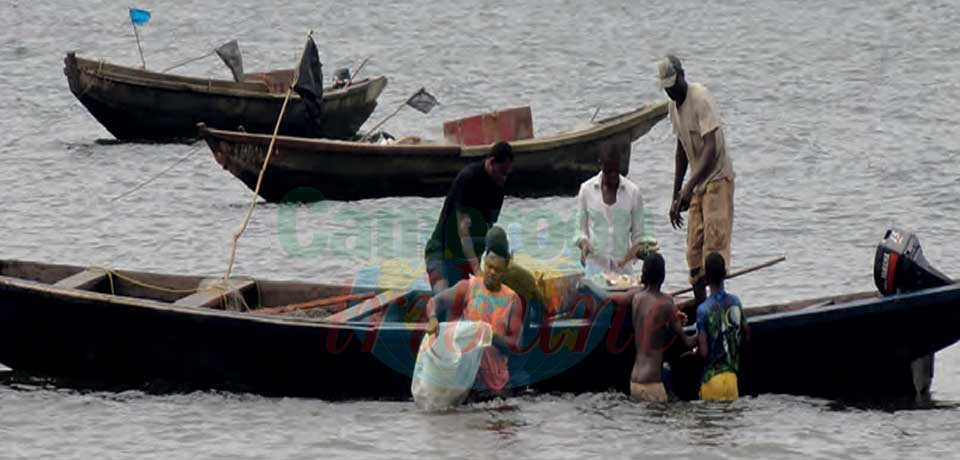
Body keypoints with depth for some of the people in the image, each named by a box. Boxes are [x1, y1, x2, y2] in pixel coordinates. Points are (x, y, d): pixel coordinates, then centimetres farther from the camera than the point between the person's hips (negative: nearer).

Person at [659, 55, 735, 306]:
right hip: (697, 185, 8)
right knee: (693, 251, 4)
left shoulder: (701, 99, -18)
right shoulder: (673, 106, 8)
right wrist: (676, 196, 19)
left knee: (714, 247, -14)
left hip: (718, 181, -8)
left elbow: (711, 149, -25)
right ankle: (699, 303, 8)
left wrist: (689, 187, -32)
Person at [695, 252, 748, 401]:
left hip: (712, 378, -4)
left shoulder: (703, 309, -14)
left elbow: (703, 351, -16)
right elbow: (747, 334, 13)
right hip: (732, 376, 4)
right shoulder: (735, 302, 1)